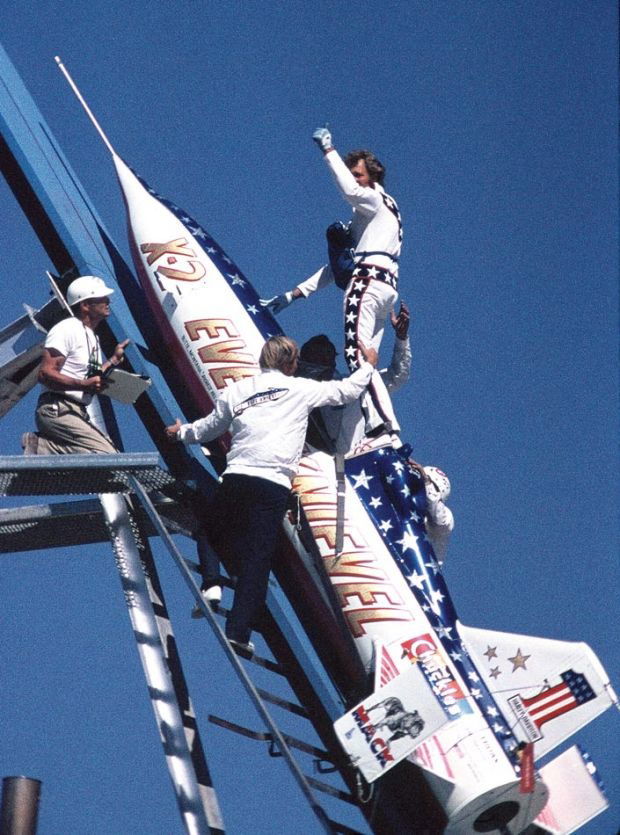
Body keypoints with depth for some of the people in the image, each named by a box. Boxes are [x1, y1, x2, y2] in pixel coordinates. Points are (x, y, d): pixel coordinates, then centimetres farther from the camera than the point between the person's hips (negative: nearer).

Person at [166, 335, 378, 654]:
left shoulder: (236, 390, 14)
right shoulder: (301, 389, 7)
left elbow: (210, 427, 27)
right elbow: (347, 390, 18)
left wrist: (183, 433, 48)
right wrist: (367, 365, 36)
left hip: (235, 477, 2)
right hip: (274, 485, -2)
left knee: (211, 529, 27)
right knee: (256, 558, 0)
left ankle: (211, 582, 3)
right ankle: (238, 631, -5)